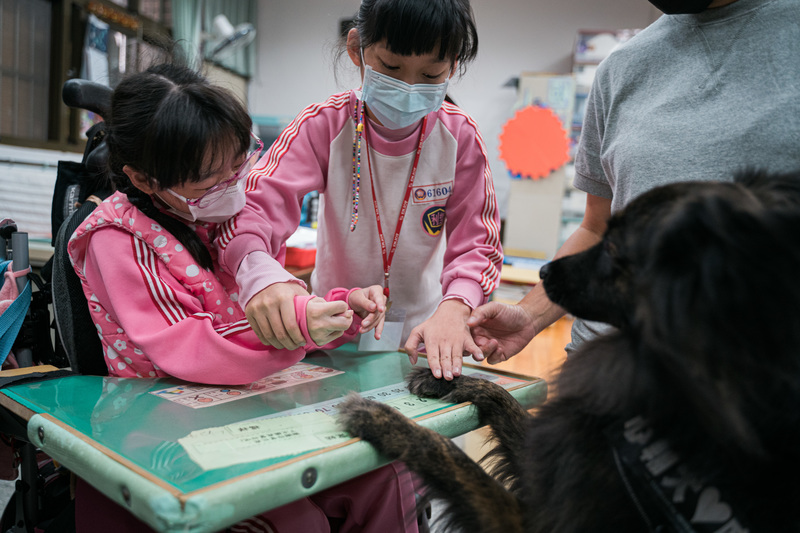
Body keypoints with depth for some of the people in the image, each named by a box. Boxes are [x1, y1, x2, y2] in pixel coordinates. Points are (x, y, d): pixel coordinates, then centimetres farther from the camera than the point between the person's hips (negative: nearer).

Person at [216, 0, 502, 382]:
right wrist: (260, 273, -46)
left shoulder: (460, 136, -8)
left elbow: (476, 242, -7)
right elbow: (253, 204, -23)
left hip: (422, 336, 3)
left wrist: (453, 309, -29)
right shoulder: (325, 124, -12)